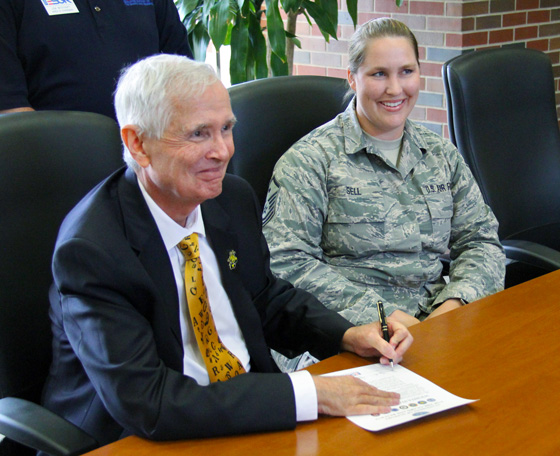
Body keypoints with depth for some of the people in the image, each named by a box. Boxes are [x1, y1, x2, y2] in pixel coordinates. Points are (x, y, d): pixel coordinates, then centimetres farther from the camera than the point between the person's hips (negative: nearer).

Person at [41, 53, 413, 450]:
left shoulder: (235, 198, 0)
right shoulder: (91, 251, -22)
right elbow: (146, 404, -28)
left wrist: (348, 336, -3)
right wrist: (309, 394, -30)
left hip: (252, 416, 7)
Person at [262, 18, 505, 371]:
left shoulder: (441, 154, 16)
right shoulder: (311, 160, -2)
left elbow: (481, 240, 16)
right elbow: (286, 261, -10)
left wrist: (455, 304, -6)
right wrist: (382, 314, -17)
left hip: (435, 320, 6)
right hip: (346, 336, -6)